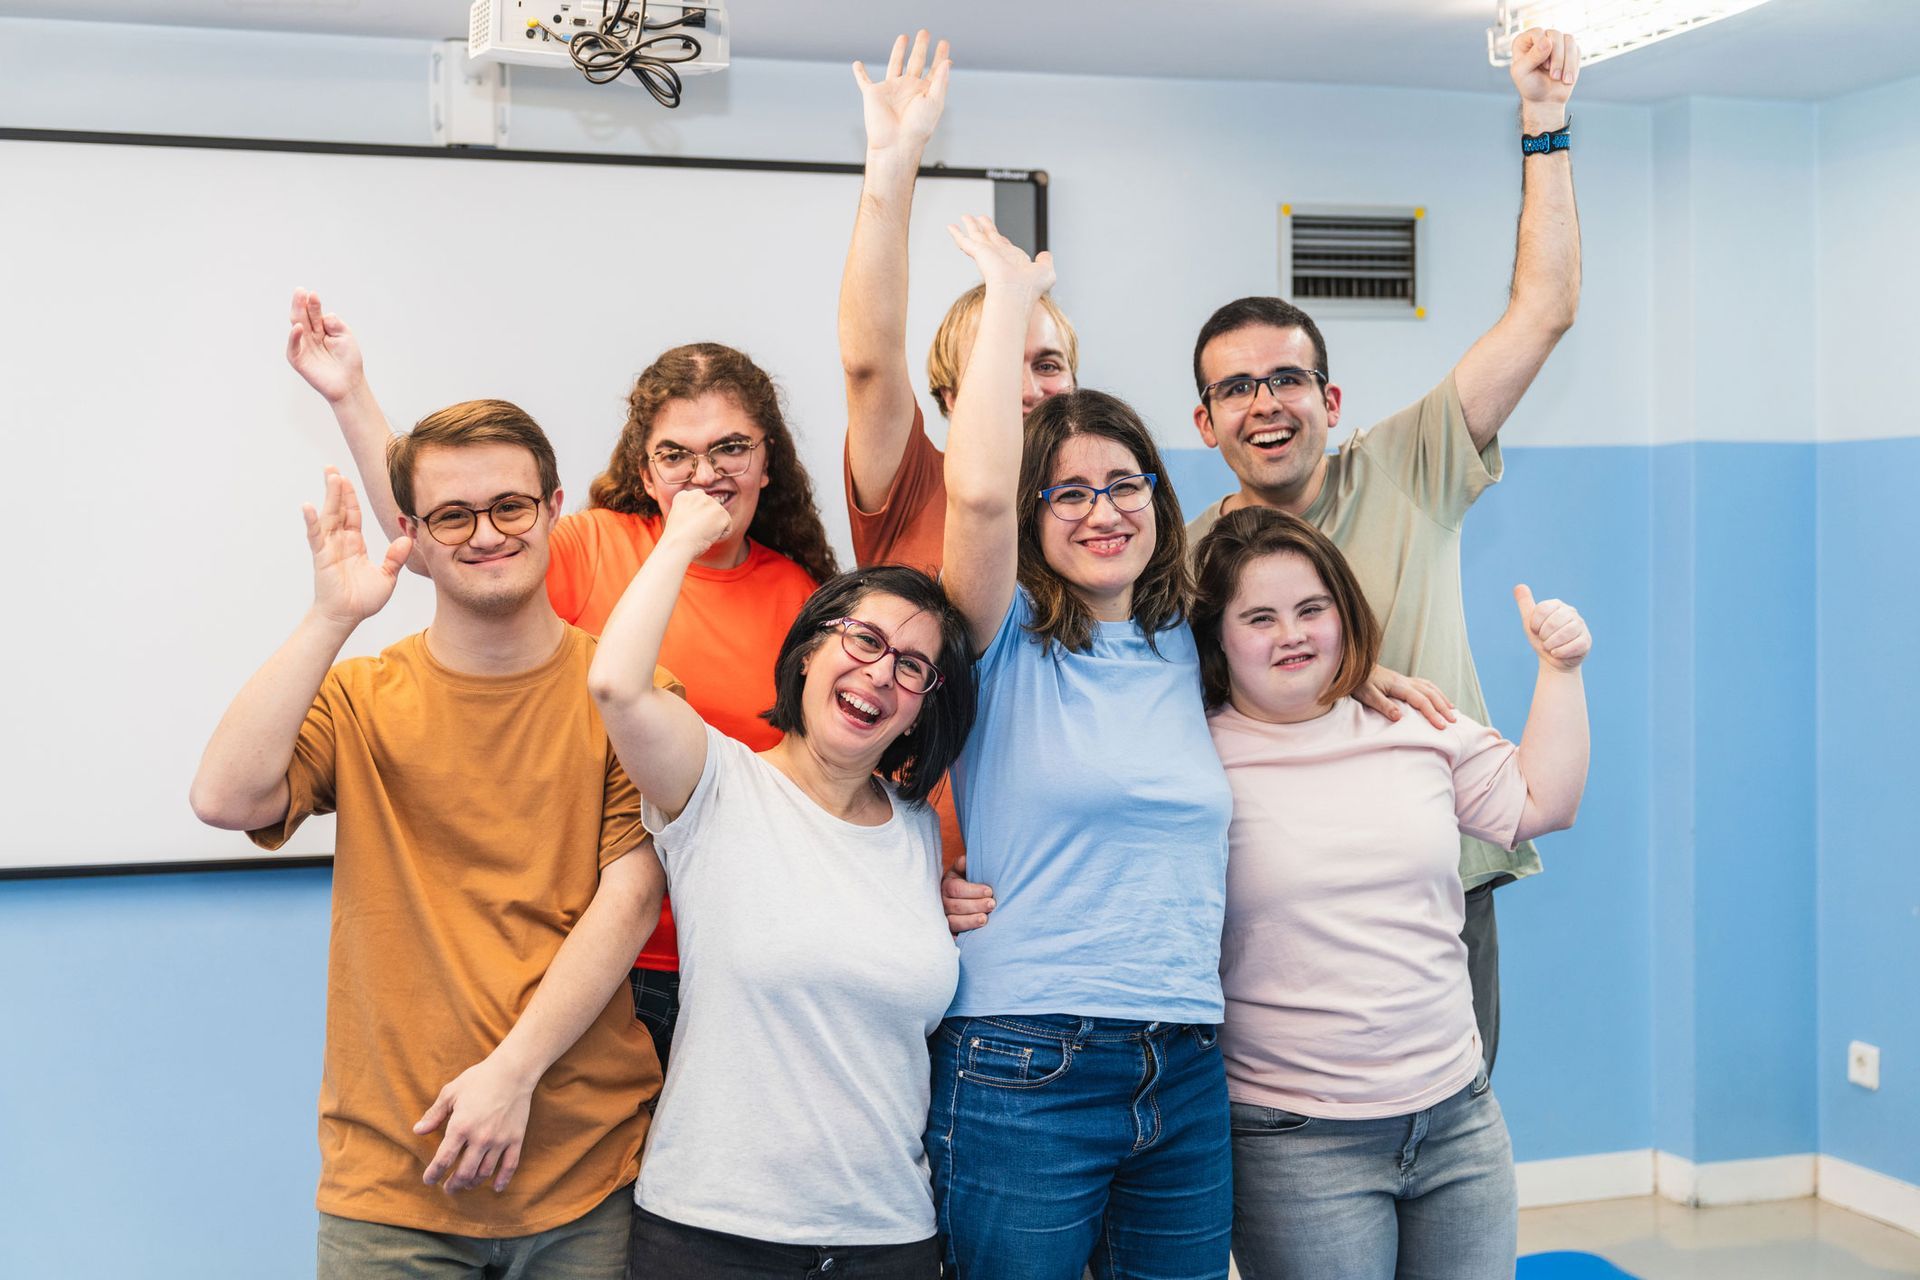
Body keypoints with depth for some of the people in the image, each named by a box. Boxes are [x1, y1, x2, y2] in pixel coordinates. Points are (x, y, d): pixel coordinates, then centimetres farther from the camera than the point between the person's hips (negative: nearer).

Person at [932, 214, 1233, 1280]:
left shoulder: (1184, 648, 11)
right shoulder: (1008, 644, -4)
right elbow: (976, 490, -22)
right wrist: (1010, 296, -13)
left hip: (1187, 1073, 5)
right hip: (1026, 1072, -5)